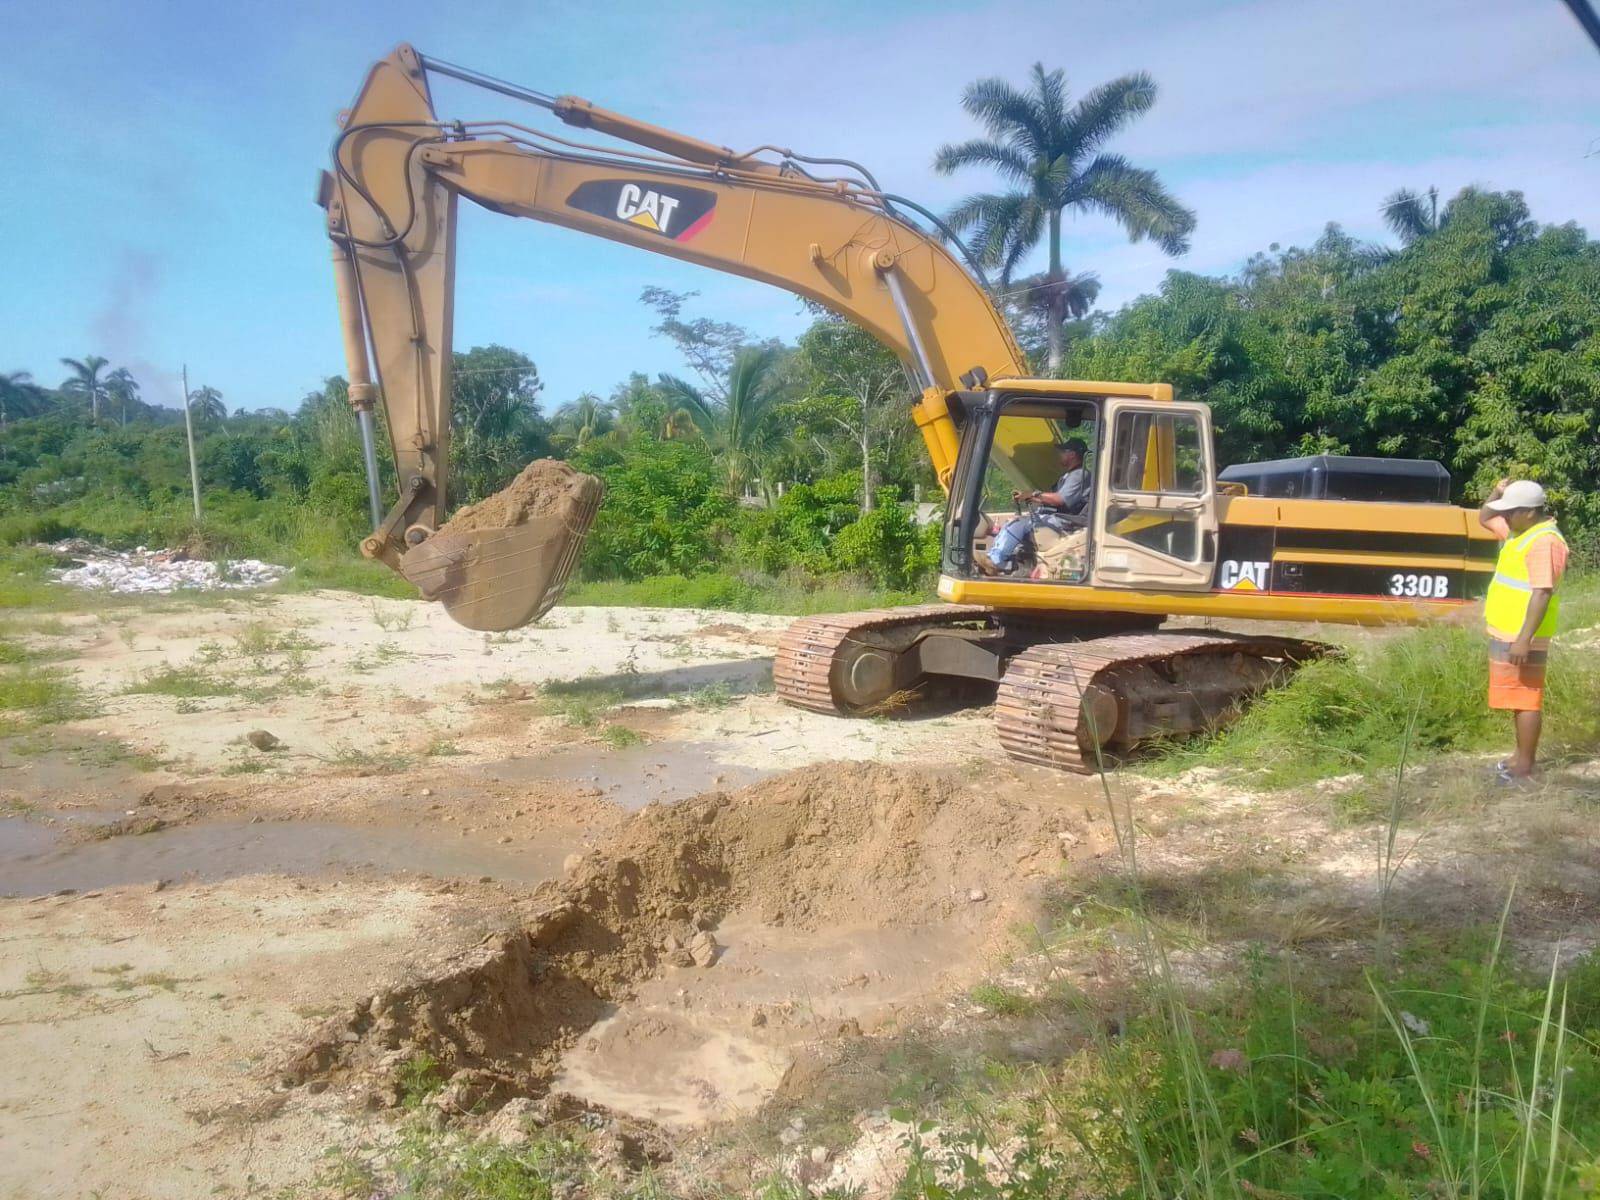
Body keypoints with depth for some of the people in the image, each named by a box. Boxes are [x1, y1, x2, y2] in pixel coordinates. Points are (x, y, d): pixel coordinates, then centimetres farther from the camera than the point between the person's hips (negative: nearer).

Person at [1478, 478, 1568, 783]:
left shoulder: (1544, 542, -19)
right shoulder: (1519, 531, 11)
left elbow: (1542, 594, -25)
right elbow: (1484, 518, 27)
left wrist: (1524, 639, -28)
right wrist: (1497, 493, 7)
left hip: (1521, 638, -10)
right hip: (1506, 633, 10)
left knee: (1526, 699, -4)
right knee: (1517, 698, 17)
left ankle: (1525, 768, 0)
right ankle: (1521, 756, 27)